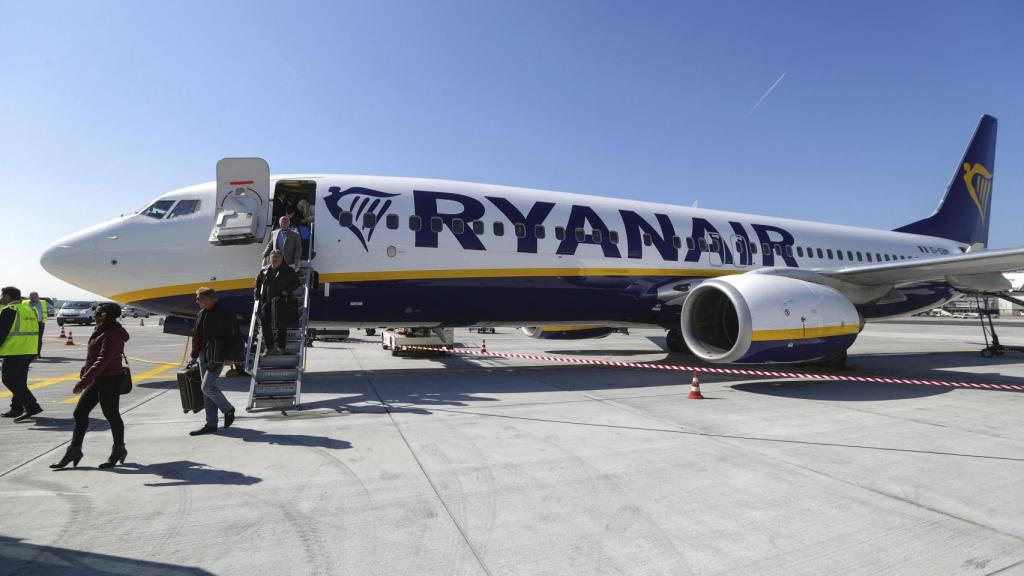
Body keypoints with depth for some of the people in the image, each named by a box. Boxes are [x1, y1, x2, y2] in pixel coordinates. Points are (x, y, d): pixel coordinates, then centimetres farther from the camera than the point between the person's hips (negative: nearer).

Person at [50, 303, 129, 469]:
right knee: (80, 412, 12)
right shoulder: (101, 330, 11)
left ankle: (119, 450, 18)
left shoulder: (112, 334, -21)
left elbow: (102, 360, -27)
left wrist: (84, 380, -30)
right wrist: (84, 373, 23)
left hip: (110, 380, -10)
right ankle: (74, 450, 22)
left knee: (111, 415, 2)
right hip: (97, 380, 10)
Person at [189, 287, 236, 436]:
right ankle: (211, 424, 16)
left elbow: (233, 335, -12)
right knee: (207, 389, 9)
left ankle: (228, 410, 11)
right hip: (204, 356, 8)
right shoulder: (201, 313, 11)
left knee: (207, 387, -12)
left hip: (217, 357, -8)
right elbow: (197, 335, 18)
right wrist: (195, 355, 17)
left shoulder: (223, 314, -12)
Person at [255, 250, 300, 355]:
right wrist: (257, 293, 17)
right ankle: (270, 347, 5)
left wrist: (287, 291, -9)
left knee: (281, 324, -2)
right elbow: (258, 281, 28)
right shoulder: (265, 271, 13)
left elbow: (297, 283, 5)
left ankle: (280, 346, 8)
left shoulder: (288, 271, 3)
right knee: (265, 323, -1)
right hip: (266, 302, 4)